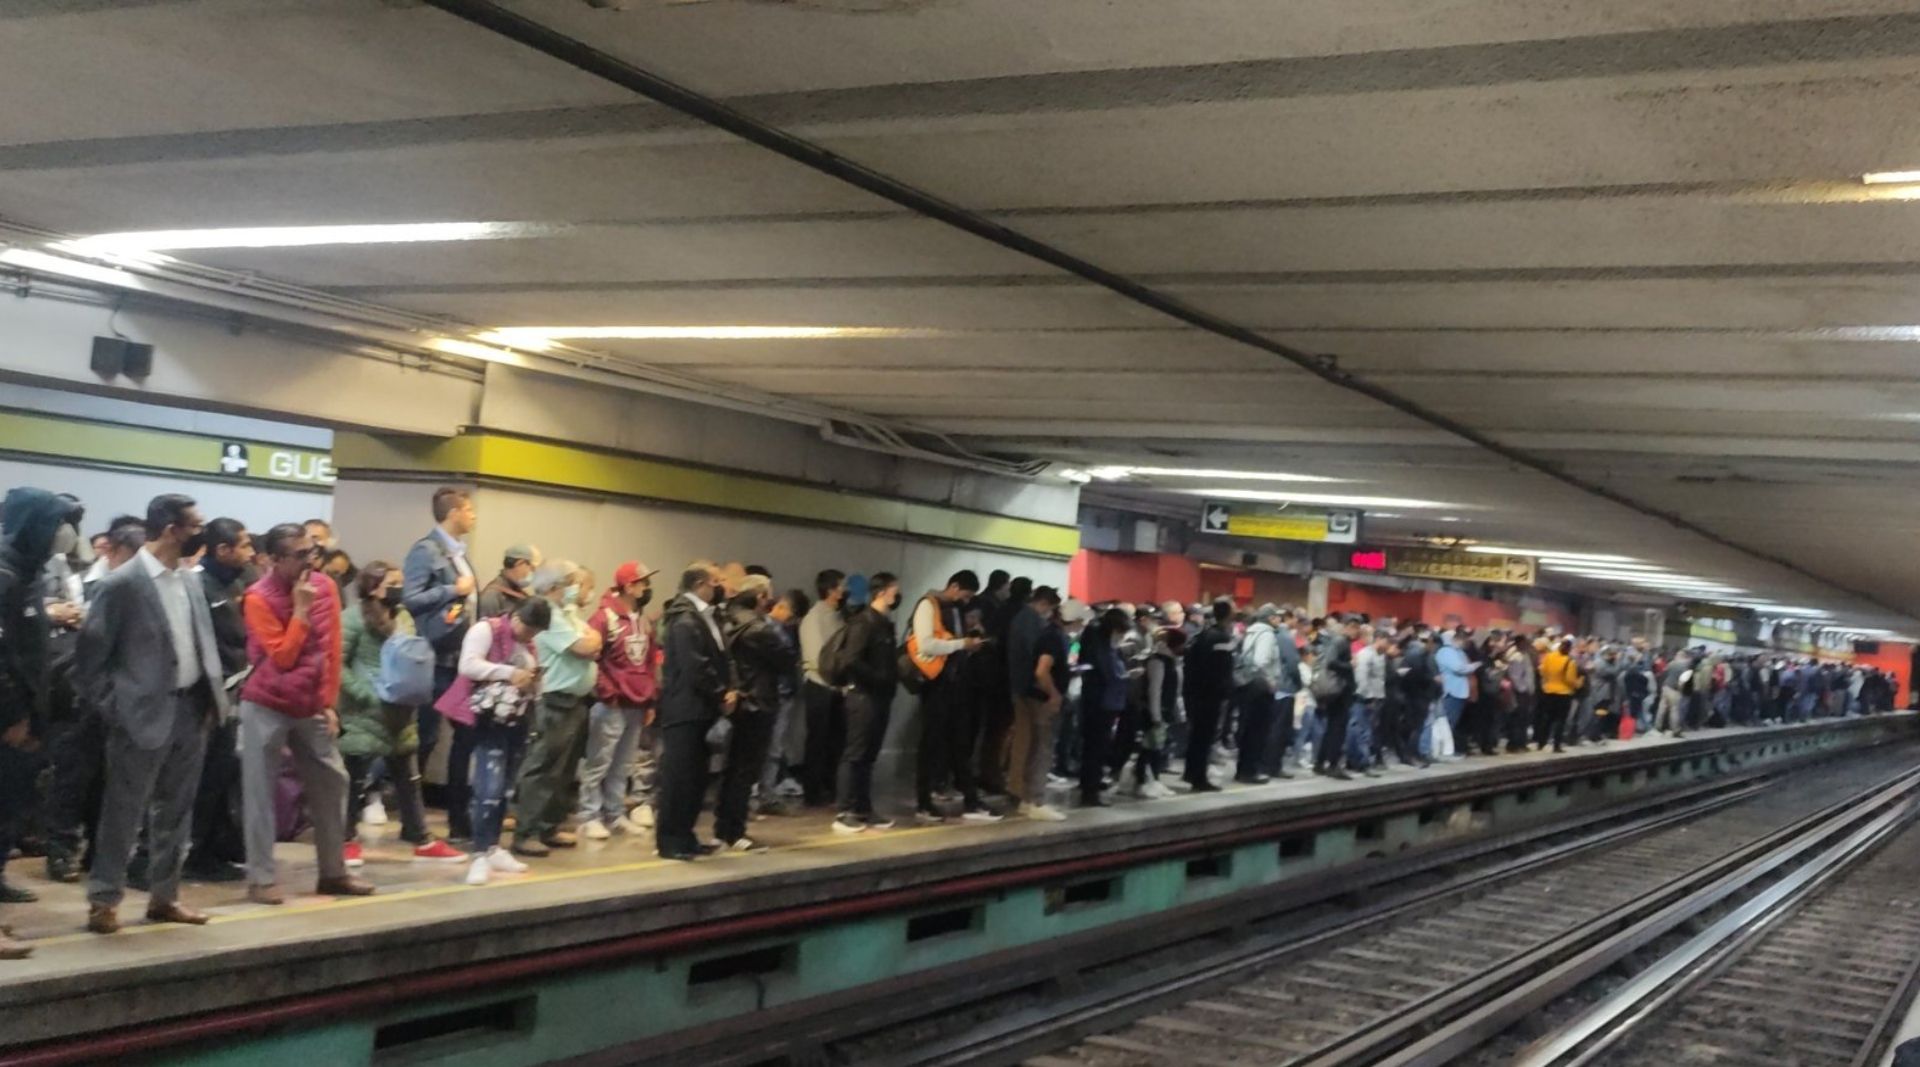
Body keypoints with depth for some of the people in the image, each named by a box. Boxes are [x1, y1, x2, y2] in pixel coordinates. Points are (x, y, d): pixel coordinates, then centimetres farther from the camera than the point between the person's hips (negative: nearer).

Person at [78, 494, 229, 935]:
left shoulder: (191, 584, 10)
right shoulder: (122, 584, -12)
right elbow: (89, 655, -9)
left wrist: (212, 699, 8)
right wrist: (112, 709, -10)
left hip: (191, 710, 7)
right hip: (144, 715, -7)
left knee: (175, 812, 13)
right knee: (123, 812, 1)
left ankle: (163, 896, 23)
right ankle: (104, 899, 12)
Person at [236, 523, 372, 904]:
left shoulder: (324, 587, 0)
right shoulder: (259, 598, -14)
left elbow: (331, 649, 5)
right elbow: (283, 657, -19)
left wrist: (329, 703, 3)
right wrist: (301, 609, -21)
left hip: (311, 707, 5)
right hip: (266, 707, -5)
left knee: (332, 781, 6)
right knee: (261, 792, -2)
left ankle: (333, 872, 16)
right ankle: (261, 879, 4)